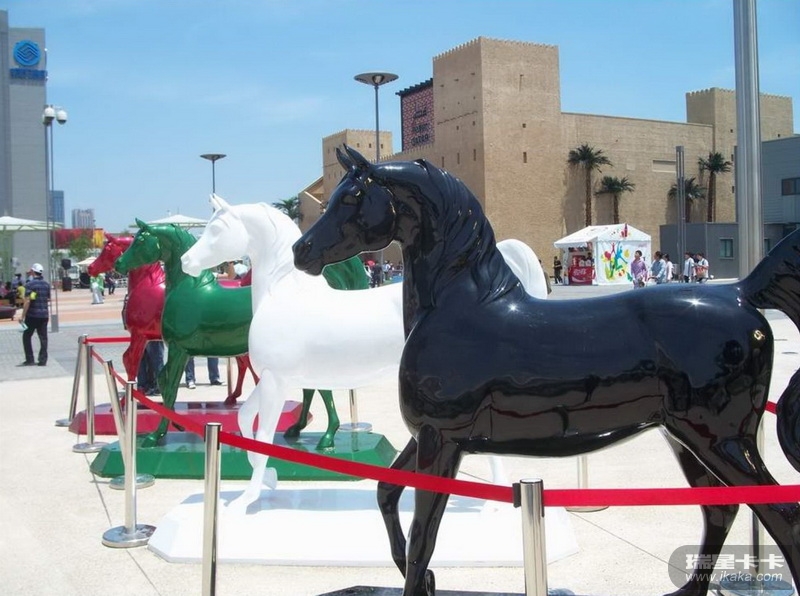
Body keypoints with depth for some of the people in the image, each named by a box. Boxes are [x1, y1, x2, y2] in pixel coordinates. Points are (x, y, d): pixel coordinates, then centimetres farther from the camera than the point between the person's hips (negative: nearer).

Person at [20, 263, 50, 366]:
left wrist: (23, 316, -14)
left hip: (32, 315, -5)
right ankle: (43, 360, 6)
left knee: (26, 337, 7)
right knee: (43, 338, 7)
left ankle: (29, 360, 4)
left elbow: (27, 301, -17)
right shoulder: (46, 284, 8)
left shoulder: (30, 284, -12)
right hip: (44, 315, 5)